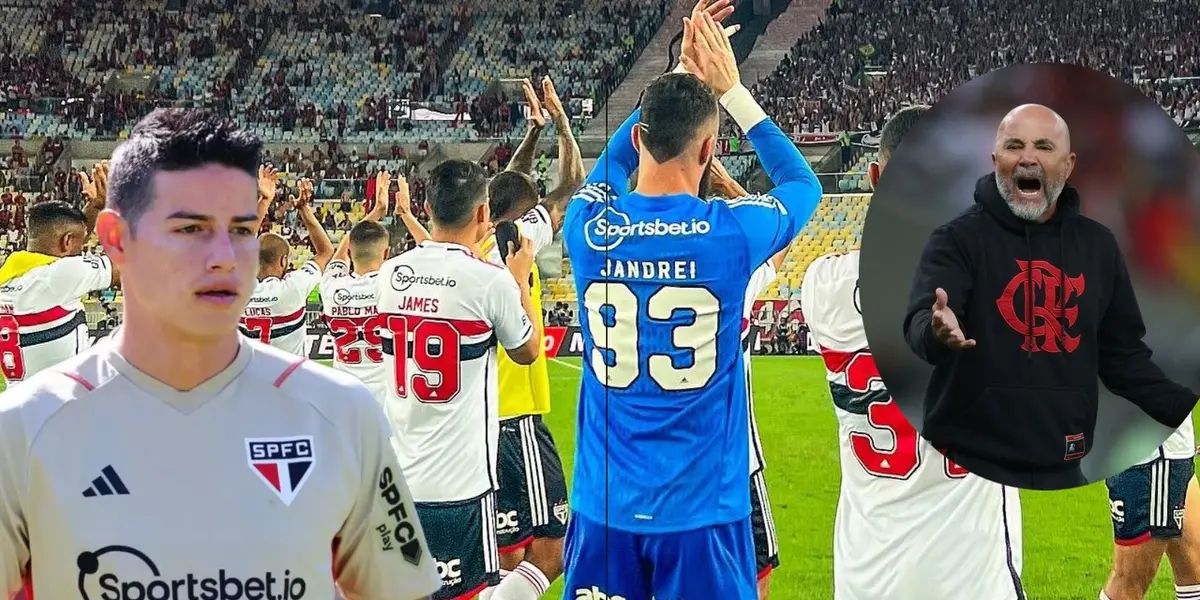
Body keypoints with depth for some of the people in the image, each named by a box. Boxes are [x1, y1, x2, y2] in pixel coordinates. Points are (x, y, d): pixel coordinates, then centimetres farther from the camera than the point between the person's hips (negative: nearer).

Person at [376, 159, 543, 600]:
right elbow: (528, 351, 5)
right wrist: (521, 279, 16)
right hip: (461, 480, -5)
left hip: (396, 474, 5)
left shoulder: (392, 273, 2)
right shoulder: (491, 280, -12)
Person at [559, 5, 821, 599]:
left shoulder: (589, 227, -5)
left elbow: (611, 163, 21)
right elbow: (803, 183, 13)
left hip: (605, 505, 3)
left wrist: (679, 73, 21)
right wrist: (731, 89, 15)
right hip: (701, 508, -2)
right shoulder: (733, 231, -11)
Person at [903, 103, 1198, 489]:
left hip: (1061, 469, 5)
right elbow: (920, 323, -20)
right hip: (969, 462, -4)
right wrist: (937, 332, -42)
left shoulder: (1098, 245, 8)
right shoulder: (959, 238, -5)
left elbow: (1122, 355, 15)